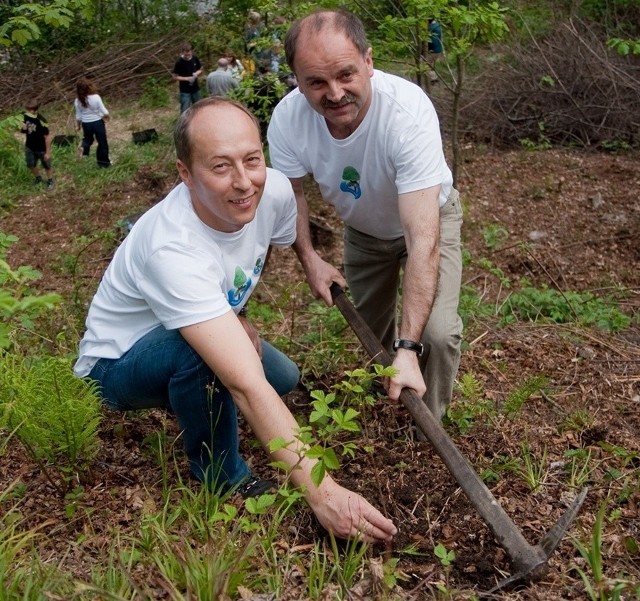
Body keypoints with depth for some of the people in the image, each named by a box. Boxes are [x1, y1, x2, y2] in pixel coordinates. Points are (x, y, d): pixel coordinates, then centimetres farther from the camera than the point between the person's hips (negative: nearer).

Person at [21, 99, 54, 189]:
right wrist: (23, 128, -22)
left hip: (42, 149, -5)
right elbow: (23, 131, 4)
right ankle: (38, 178, 48)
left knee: (46, 166, 16)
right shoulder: (25, 116, -13)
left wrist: (48, 152, -17)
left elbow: (47, 137, -21)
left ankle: (50, 181, 41)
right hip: (29, 147, 5)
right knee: (31, 165, 20)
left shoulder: (41, 121, -30)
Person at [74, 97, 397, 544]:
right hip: (116, 366, -7)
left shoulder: (274, 190, -20)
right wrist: (321, 491, -47)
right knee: (202, 350, -35)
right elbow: (247, 386, -45)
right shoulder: (174, 250, -41)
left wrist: (236, 318, -5)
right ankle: (225, 482, -10)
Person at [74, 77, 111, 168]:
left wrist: (78, 125, 16)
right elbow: (104, 112, -13)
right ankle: (104, 162, 22)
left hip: (86, 124, 3)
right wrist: (107, 116, 9)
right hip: (98, 122, -3)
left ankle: (83, 147, -2)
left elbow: (78, 116, -1)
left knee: (88, 139, 30)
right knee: (102, 142, 14)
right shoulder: (96, 97, -20)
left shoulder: (77, 101, -10)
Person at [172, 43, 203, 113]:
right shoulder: (179, 62, -16)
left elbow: (200, 70, 10)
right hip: (185, 91, -5)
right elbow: (175, 77, -11)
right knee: (185, 111, -3)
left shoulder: (195, 59, -4)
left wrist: (197, 73, -13)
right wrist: (187, 78, -21)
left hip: (195, 89, 5)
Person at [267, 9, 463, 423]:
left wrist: (408, 346, -49)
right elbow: (292, 193, -6)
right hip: (362, 228, 4)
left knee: (436, 331, -22)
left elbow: (422, 238, -44)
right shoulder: (288, 118, -28)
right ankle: (378, 406, 50)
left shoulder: (409, 111, -41)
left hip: (427, 218, -4)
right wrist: (309, 258, -22)